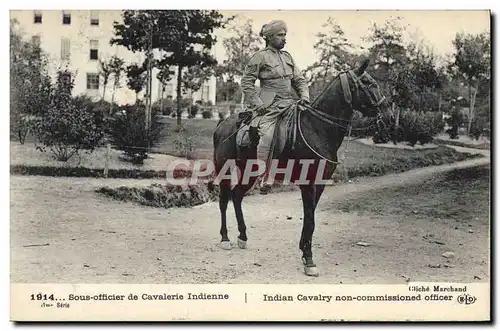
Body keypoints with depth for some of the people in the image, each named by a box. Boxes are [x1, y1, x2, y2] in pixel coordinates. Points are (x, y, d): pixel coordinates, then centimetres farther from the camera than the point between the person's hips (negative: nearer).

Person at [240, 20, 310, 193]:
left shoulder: (287, 56, 19)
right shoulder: (260, 57, -1)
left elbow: (299, 80, 23)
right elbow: (246, 83, -3)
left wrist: (304, 96, 4)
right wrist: (257, 104, -12)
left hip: (289, 104, 7)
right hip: (269, 107, -7)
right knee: (267, 136, -25)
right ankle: (263, 178, -20)